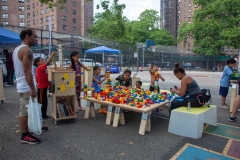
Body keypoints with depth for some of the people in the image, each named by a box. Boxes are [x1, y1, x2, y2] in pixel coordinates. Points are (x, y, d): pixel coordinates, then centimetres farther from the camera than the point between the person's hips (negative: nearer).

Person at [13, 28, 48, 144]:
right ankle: (25, 135, 9)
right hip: (26, 86, -11)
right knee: (25, 111, -2)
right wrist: (32, 88, -22)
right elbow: (27, 71, -24)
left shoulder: (17, 49, 15)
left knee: (28, 109, 20)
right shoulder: (26, 50, -17)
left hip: (22, 85, 11)